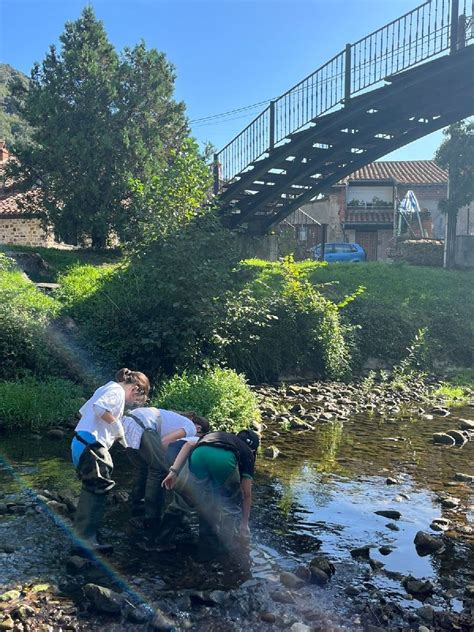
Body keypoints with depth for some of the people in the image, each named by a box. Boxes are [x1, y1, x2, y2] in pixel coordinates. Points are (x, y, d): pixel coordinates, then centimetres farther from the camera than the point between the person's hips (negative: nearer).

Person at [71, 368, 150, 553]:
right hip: (91, 444, -10)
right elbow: (99, 407, -28)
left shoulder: (106, 389, 22)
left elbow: (83, 411, 27)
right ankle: (87, 538, -6)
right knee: (98, 489, -8)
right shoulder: (117, 391, -8)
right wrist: (117, 426, -17)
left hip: (81, 442, 10)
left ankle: (80, 530, 29)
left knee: (91, 489, 19)